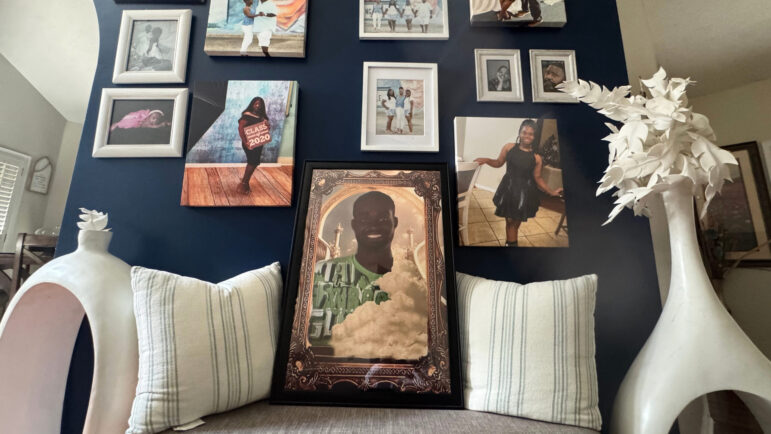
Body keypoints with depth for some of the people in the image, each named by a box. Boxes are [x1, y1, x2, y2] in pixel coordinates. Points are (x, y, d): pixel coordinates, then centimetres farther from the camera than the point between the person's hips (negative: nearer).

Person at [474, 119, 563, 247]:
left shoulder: (536, 158, -5)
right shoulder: (509, 147, -4)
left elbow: (537, 177, 2)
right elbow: (499, 163, 7)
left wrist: (551, 192, -3)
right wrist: (487, 160, -10)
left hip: (525, 192, 0)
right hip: (509, 189, 0)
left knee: (516, 222, 9)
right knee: (510, 220, 8)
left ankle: (510, 243, 24)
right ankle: (511, 243, 20)